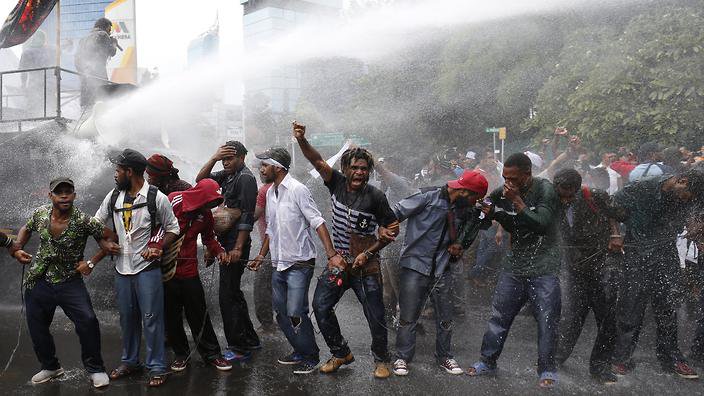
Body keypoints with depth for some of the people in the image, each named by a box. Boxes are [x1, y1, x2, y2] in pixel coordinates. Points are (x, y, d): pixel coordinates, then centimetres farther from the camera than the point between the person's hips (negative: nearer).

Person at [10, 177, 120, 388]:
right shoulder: (40, 214, -2)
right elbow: (26, 229, 19)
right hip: (38, 282, 4)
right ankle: (50, 366, 35)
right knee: (37, 327, 11)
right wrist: (17, 249, 4)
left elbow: (109, 238, -7)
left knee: (88, 320, -20)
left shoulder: (83, 221, -15)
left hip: (69, 281, -4)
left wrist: (92, 262, -13)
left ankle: (95, 368, -2)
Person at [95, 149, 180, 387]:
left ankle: (157, 368, 9)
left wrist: (158, 248, -16)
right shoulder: (114, 196, 5)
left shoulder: (157, 198, -10)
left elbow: (173, 229, -2)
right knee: (127, 317, 15)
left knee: (151, 318, -1)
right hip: (122, 267, 5)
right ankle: (129, 362, 31)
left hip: (147, 267, -5)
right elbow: (97, 222, 16)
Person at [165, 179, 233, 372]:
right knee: (171, 315, 8)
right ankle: (181, 353, 23)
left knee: (199, 314, 6)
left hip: (189, 269, 3)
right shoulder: (174, 201, -14)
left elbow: (209, 238, 15)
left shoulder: (206, 214, 2)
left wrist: (219, 251, -3)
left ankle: (212, 354, 15)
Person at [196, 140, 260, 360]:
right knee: (233, 294, 16)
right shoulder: (227, 175, 14)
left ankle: (239, 348, 4)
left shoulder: (245, 178, -13)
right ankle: (250, 340, 27)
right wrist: (214, 158, -3)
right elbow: (200, 180, 11)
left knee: (228, 296, -5)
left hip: (236, 244, -9)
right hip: (226, 243, 9)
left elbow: (247, 216, -19)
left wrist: (238, 248, -22)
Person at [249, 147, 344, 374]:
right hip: (279, 264, 8)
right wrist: (261, 256, 19)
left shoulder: (297, 190, -13)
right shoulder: (270, 193, 11)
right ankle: (300, 352, 28)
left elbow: (317, 222, -19)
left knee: (295, 313, -10)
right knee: (281, 312, 12)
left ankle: (311, 357, 9)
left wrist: (331, 254, -26)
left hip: (299, 264, -8)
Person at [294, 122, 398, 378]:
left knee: (375, 316, 2)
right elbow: (317, 160, -9)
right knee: (321, 306, -1)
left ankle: (381, 359, 26)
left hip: (366, 266, -4)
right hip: (338, 261, 4)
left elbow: (392, 228, -6)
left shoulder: (375, 196, -11)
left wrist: (368, 253, -12)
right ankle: (340, 353, 18)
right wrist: (301, 140, -27)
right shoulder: (337, 183, -1)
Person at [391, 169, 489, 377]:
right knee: (408, 318, 2)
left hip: (441, 270, 6)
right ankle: (402, 358, 19)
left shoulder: (461, 208, 7)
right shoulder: (427, 197, -12)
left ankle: (444, 357, 31)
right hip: (415, 265, -5)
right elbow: (396, 213, -11)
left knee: (445, 319, 12)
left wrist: (459, 245, 1)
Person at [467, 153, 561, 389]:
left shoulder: (544, 189, -12)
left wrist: (517, 201, -22)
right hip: (515, 265, 5)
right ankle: (488, 362, 21)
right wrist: (496, 214, -5)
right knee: (499, 316, 8)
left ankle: (547, 371, 15)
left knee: (546, 322, 0)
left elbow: (542, 223, -23)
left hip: (543, 268, -5)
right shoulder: (506, 191, 3)